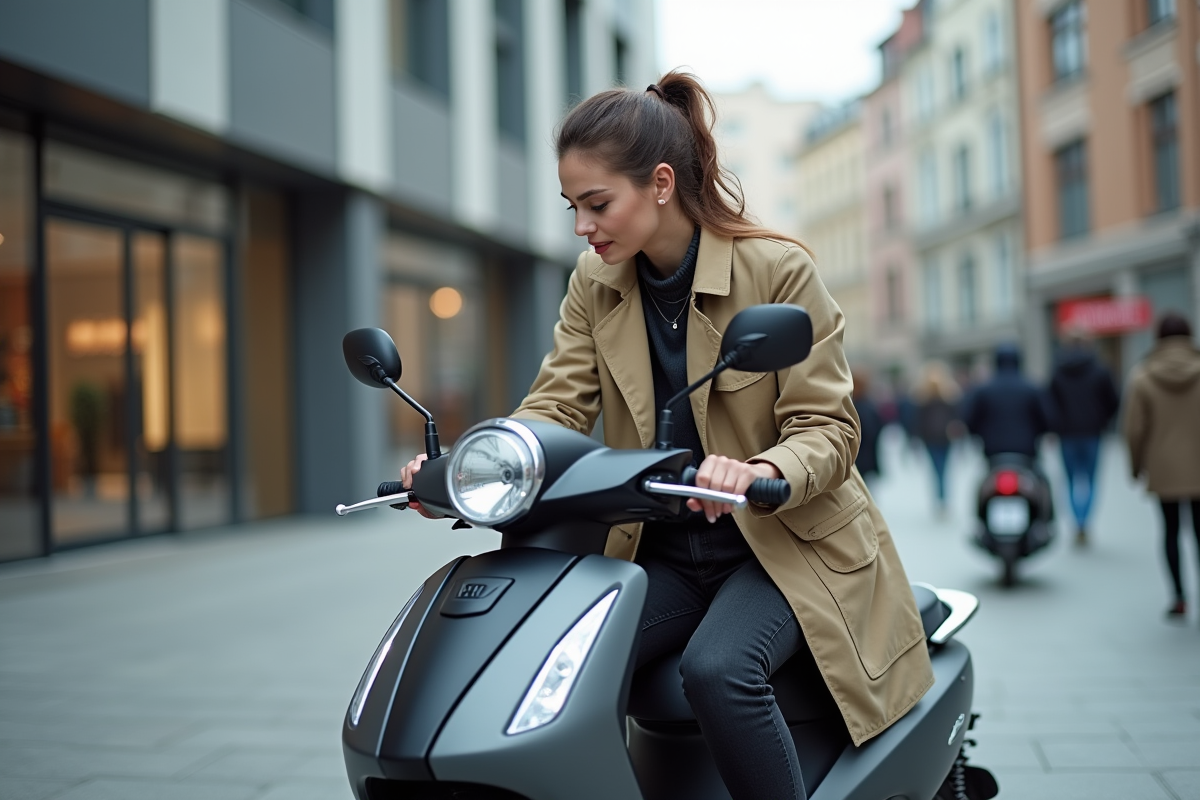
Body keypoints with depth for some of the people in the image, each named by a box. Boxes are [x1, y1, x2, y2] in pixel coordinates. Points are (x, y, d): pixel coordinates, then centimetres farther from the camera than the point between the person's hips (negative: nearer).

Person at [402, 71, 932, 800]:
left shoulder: (780, 271, -11)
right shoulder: (596, 283, 4)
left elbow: (828, 428, -13)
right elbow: (558, 405, -4)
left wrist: (760, 473, -36)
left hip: (785, 542, -4)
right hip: (663, 550, 4)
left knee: (717, 669, -32)